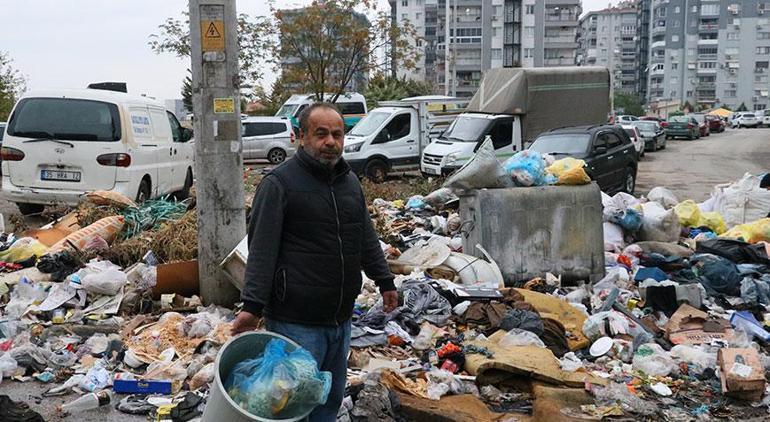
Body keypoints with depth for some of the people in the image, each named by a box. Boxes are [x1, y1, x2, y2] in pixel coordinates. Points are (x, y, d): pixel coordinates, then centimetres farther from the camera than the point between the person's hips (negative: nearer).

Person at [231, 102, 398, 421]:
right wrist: (252, 306, -21)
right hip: (296, 323, -7)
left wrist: (384, 281, 22)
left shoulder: (350, 181, 12)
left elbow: (366, 237, 22)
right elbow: (261, 249, -15)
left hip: (340, 319, 7)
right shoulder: (279, 183, -10)